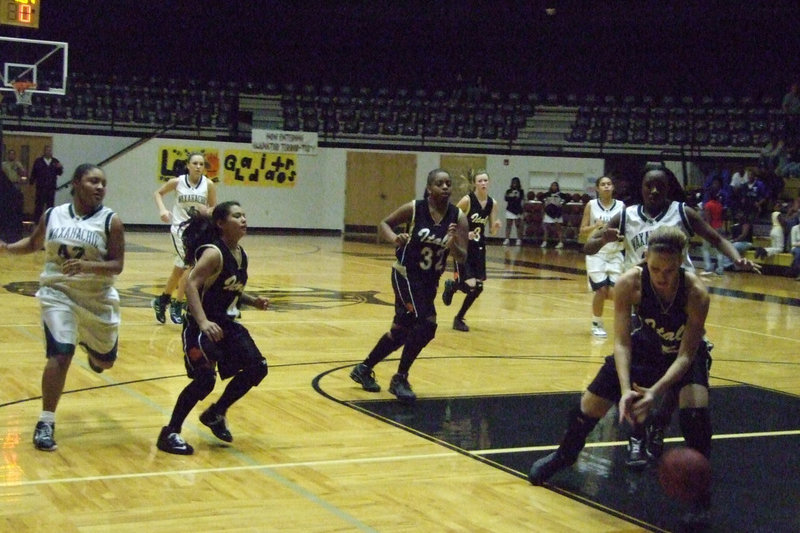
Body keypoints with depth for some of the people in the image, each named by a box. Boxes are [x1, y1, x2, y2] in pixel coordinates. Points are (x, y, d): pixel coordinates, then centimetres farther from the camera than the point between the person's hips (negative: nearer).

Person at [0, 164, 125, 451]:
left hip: (98, 299, 1)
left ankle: (88, 344, 55)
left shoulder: (110, 221, -11)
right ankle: (46, 423, -5)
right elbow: (33, 243, 15)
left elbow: (117, 265, -15)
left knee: (105, 360, 17)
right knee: (59, 356, -16)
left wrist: (87, 266, -32)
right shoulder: (52, 216, -3)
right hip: (59, 294, 0)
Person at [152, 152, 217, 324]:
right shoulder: (177, 182, -6)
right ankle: (177, 306, -5)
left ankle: (162, 301, 32)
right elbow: (158, 193, 9)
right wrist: (162, 209, -8)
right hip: (180, 227, -3)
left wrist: (208, 211, -20)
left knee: (180, 269, 13)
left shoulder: (209, 185, -5)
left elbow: (214, 208, 2)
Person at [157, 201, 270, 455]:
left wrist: (253, 301, 5)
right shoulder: (213, 253, -19)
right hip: (203, 326, -9)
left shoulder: (241, 254, 7)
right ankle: (170, 434, -2)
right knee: (205, 379, -19)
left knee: (257, 368, 6)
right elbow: (191, 285, -28)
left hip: (228, 324, 9)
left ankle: (215, 414, 23)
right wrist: (203, 322, -38)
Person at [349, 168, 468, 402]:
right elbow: (384, 223, -1)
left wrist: (453, 243, -34)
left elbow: (462, 258, -13)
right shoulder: (414, 209, -15)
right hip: (406, 274, -5)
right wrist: (394, 238, -22)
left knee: (402, 330, 14)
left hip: (430, 280, 5)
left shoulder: (458, 217, -9)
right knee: (426, 325, -20)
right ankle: (400, 380, -4)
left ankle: (364, 369, 35)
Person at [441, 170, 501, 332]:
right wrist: (464, 233, -24)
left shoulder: (492, 203, 0)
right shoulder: (467, 200, -15)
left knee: (478, 287, 3)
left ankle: (459, 318, 22)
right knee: (470, 285, -15)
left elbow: (492, 230, 6)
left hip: (479, 247, 6)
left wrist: (496, 226, -16)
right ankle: (451, 286, 22)